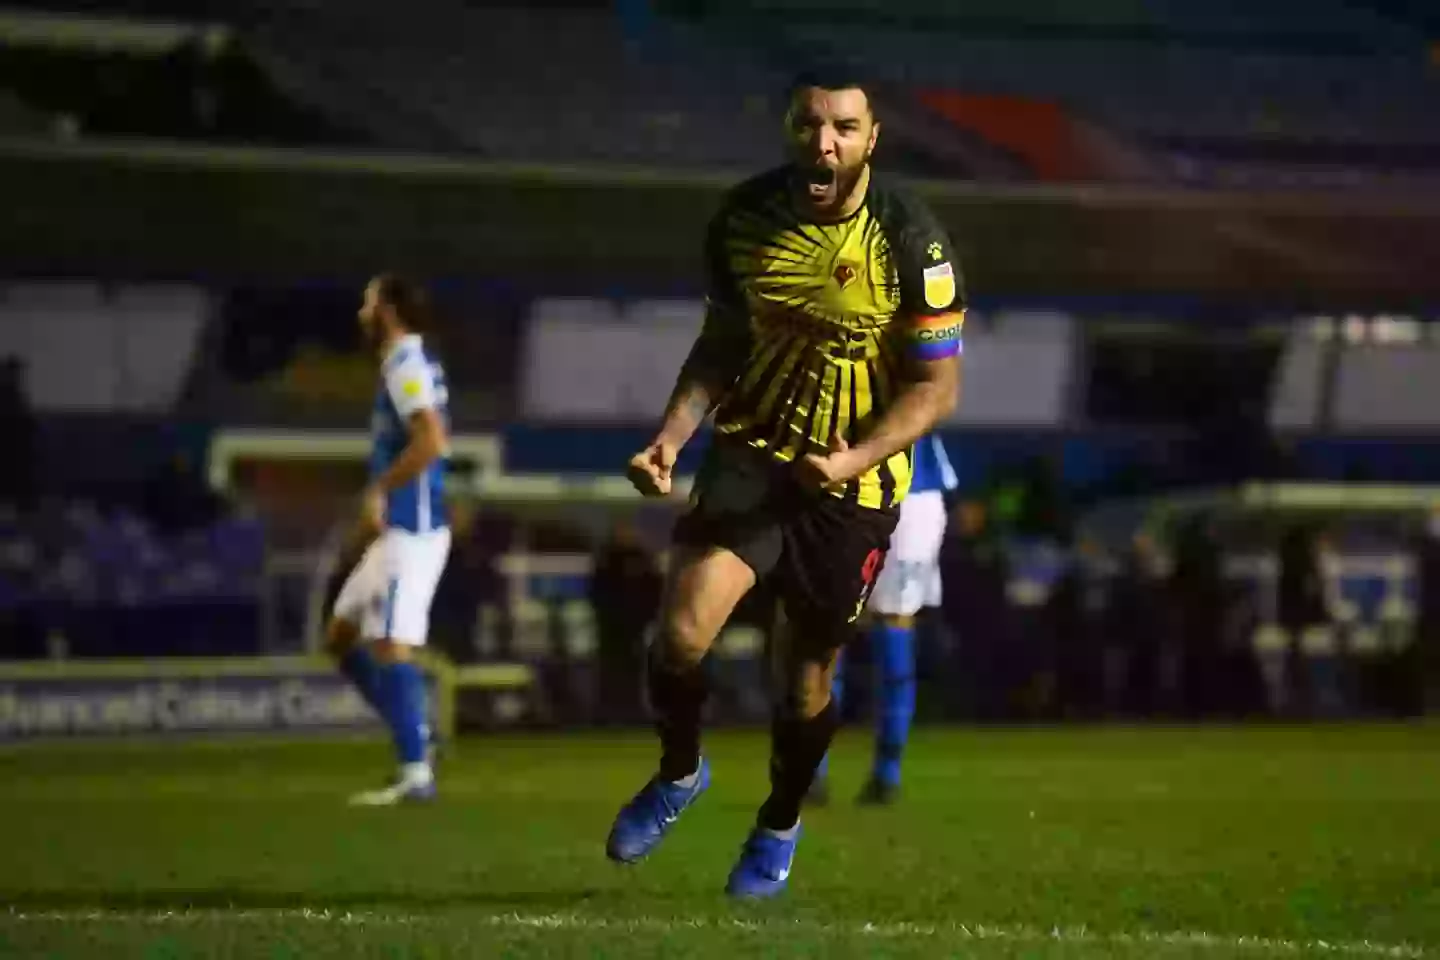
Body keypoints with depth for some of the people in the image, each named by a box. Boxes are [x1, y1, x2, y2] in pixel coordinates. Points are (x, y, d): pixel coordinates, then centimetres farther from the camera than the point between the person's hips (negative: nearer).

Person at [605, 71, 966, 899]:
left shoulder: (912, 241, -17)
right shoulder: (745, 218, -5)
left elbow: (937, 387, -12)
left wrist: (853, 459, -27)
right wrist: (670, 440, -4)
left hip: (855, 483, -2)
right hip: (754, 449, 2)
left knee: (807, 680, 9)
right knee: (683, 631, -19)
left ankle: (781, 825, 39)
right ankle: (680, 773, 12)